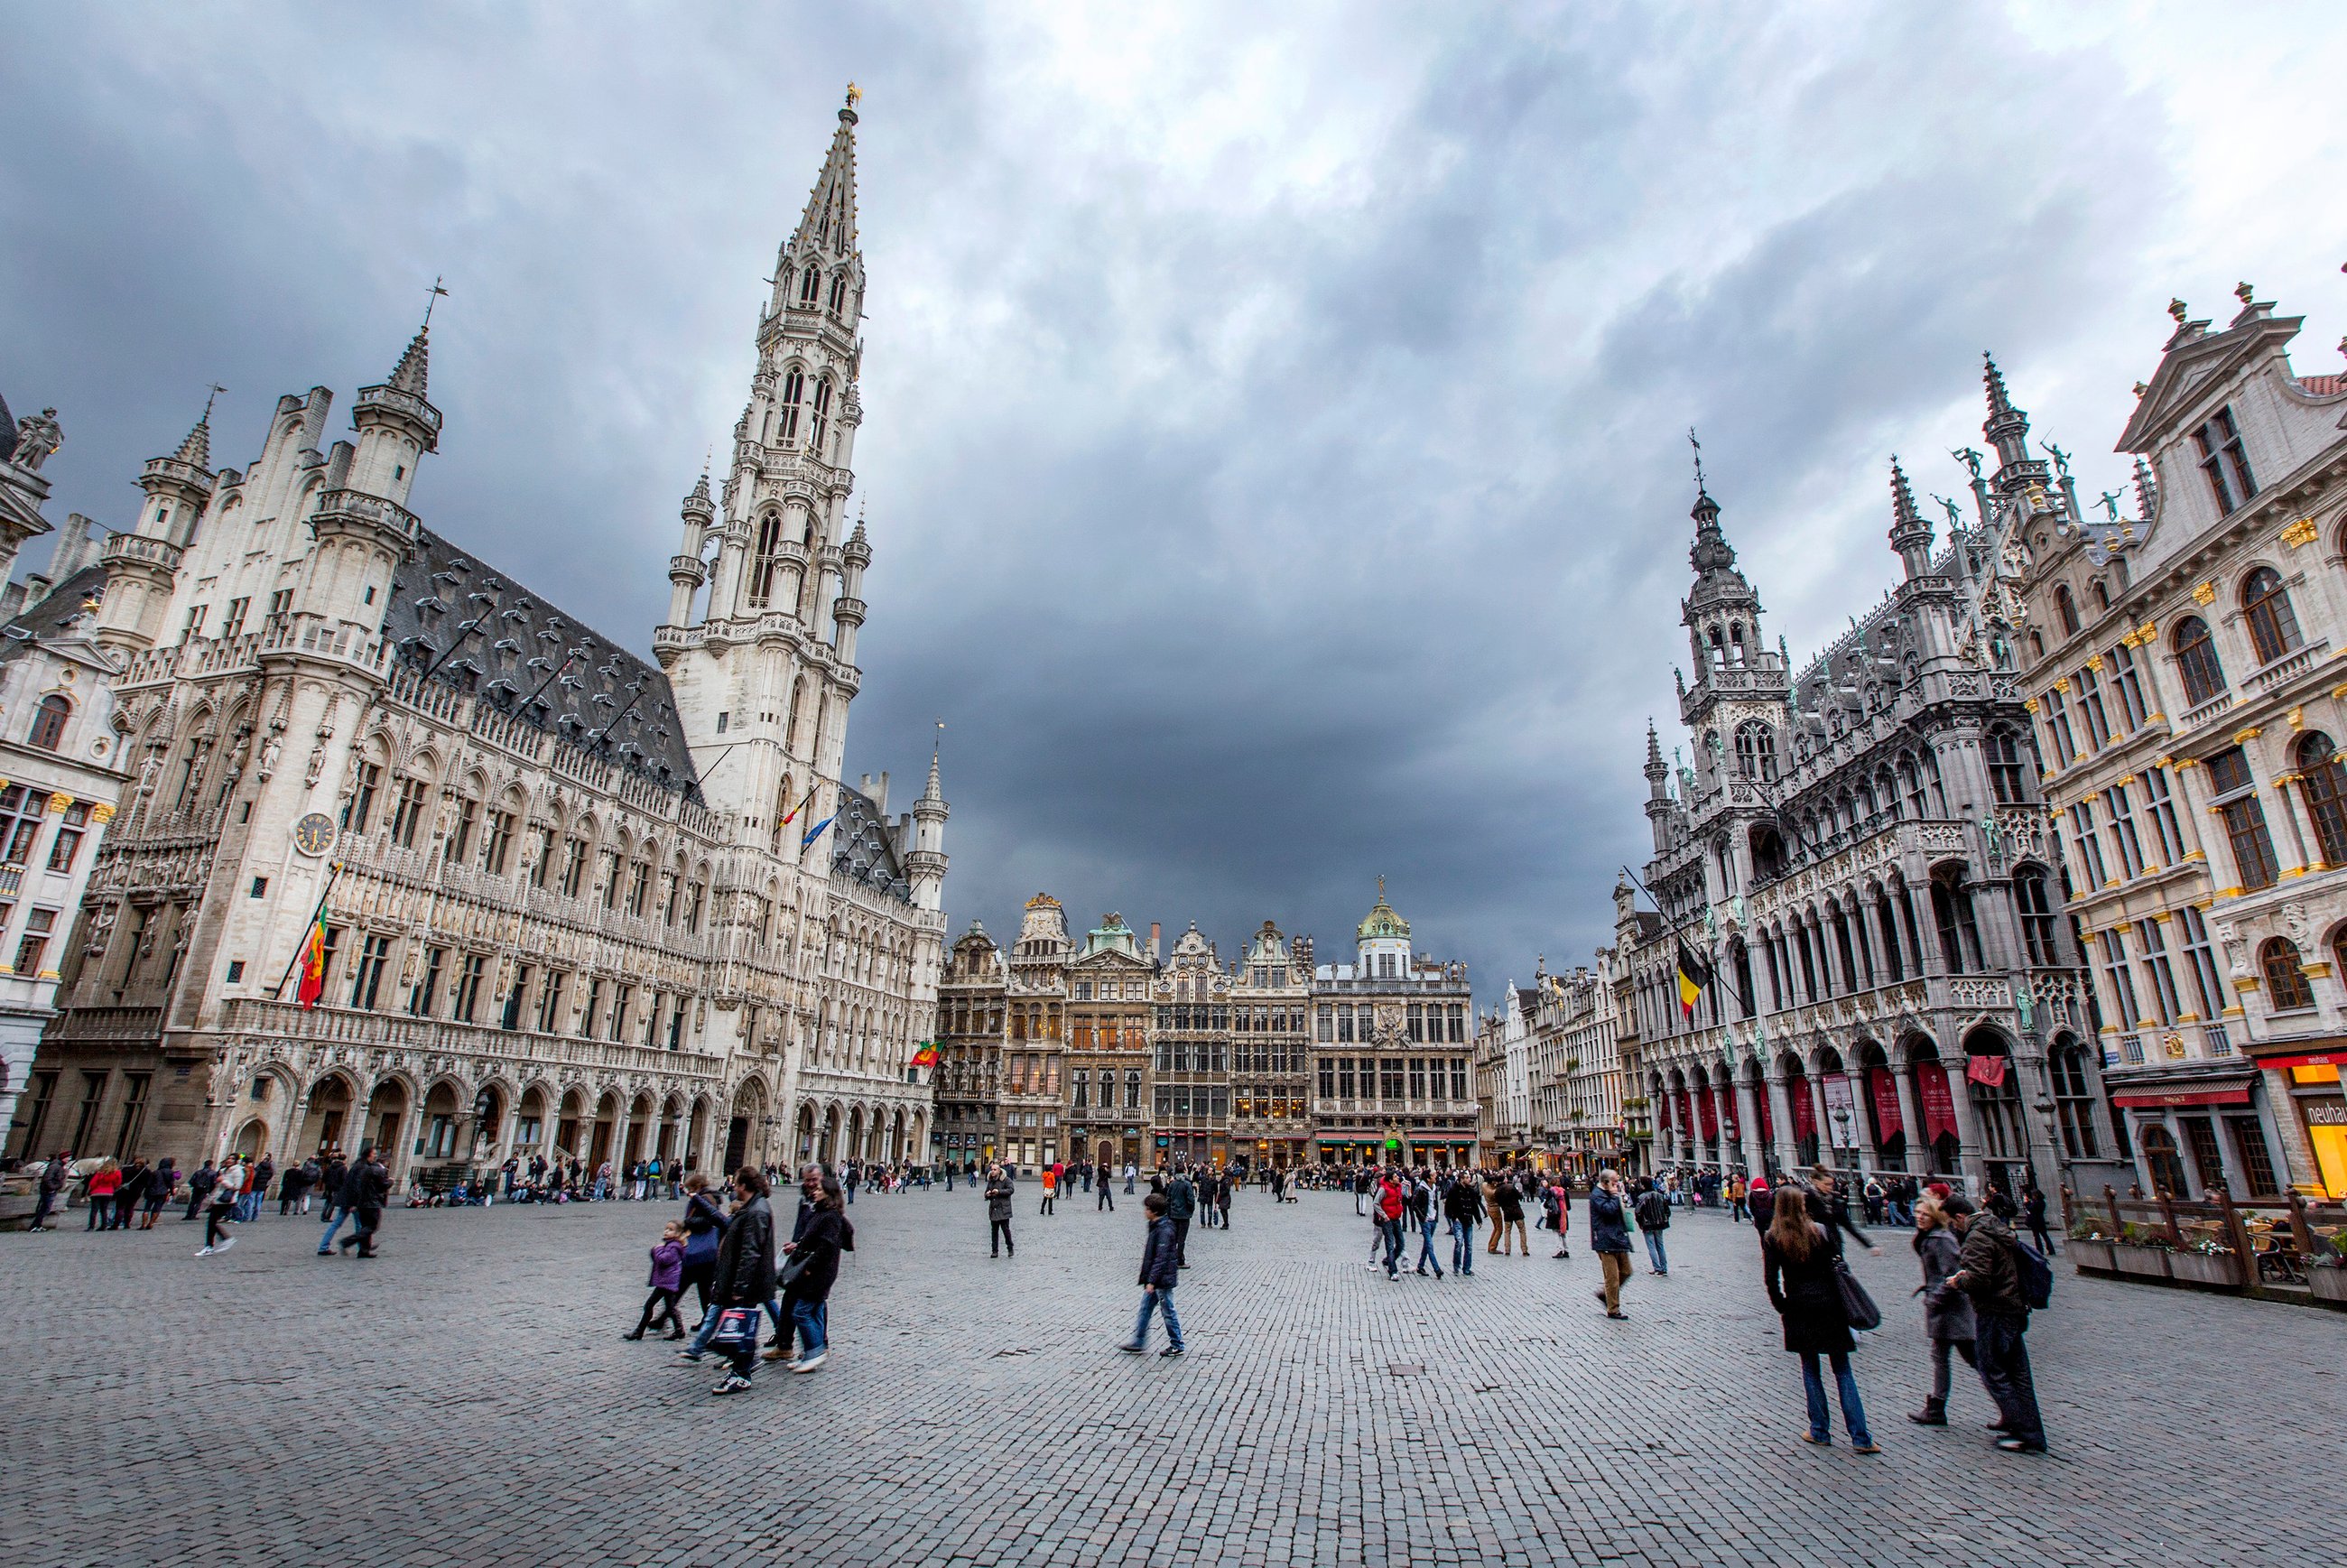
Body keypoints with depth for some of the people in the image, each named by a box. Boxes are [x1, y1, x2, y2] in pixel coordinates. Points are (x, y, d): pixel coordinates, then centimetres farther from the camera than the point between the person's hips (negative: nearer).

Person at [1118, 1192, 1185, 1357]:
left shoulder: (1163, 1230, -24)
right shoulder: (1157, 1226, 7)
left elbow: (1161, 1258, -25)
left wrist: (1151, 1281, -24)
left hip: (1163, 1280, -10)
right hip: (1156, 1279, 10)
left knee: (1168, 1311, 4)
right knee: (1145, 1308, 14)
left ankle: (1176, 1345, 17)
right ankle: (1138, 1342, 23)